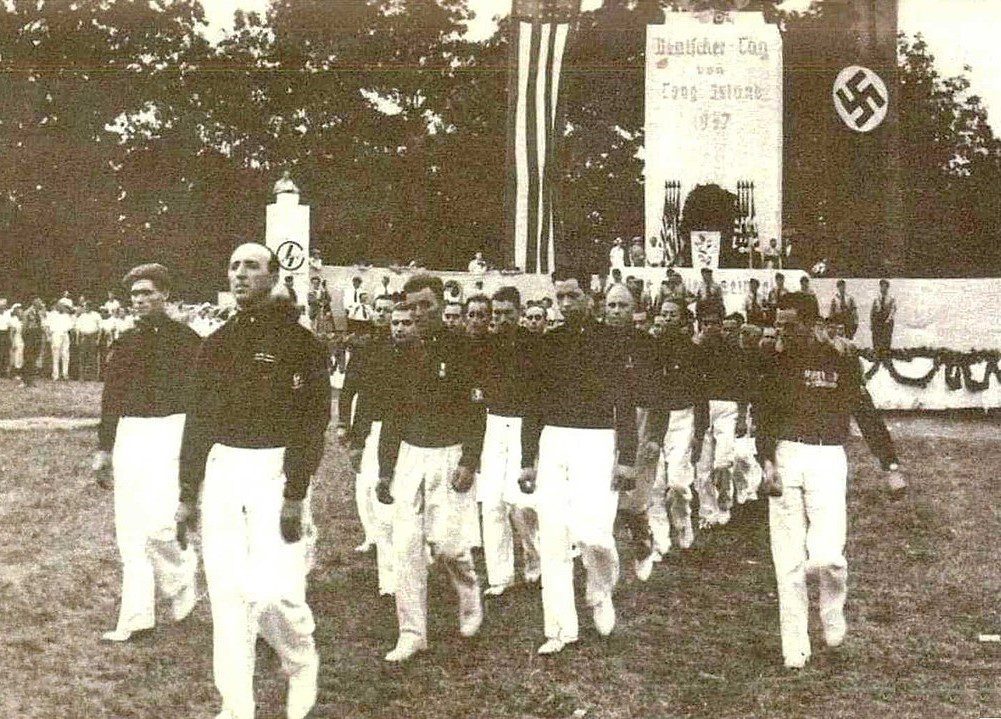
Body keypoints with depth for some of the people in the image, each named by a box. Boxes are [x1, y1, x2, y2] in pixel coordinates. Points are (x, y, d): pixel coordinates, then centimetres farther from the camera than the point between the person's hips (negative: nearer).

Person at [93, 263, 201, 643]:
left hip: (172, 431, -5)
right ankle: (135, 617, 11)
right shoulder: (125, 344, 12)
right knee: (130, 531, 4)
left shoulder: (185, 340, -3)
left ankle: (181, 579, 14)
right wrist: (104, 449, 13)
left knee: (157, 522, -16)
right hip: (129, 436, 5)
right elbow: (111, 398, 16)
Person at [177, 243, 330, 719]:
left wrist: (295, 495, -16)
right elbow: (197, 420, 15)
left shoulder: (298, 341, -4)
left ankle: (302, 665, 19)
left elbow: (312, 421, -9)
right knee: (226, 593, 3)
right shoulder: (216, 344, 12)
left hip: (274, 470, -5)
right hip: (221, 470, 5)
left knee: (274, 592, -12)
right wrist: (187, 495, 11)